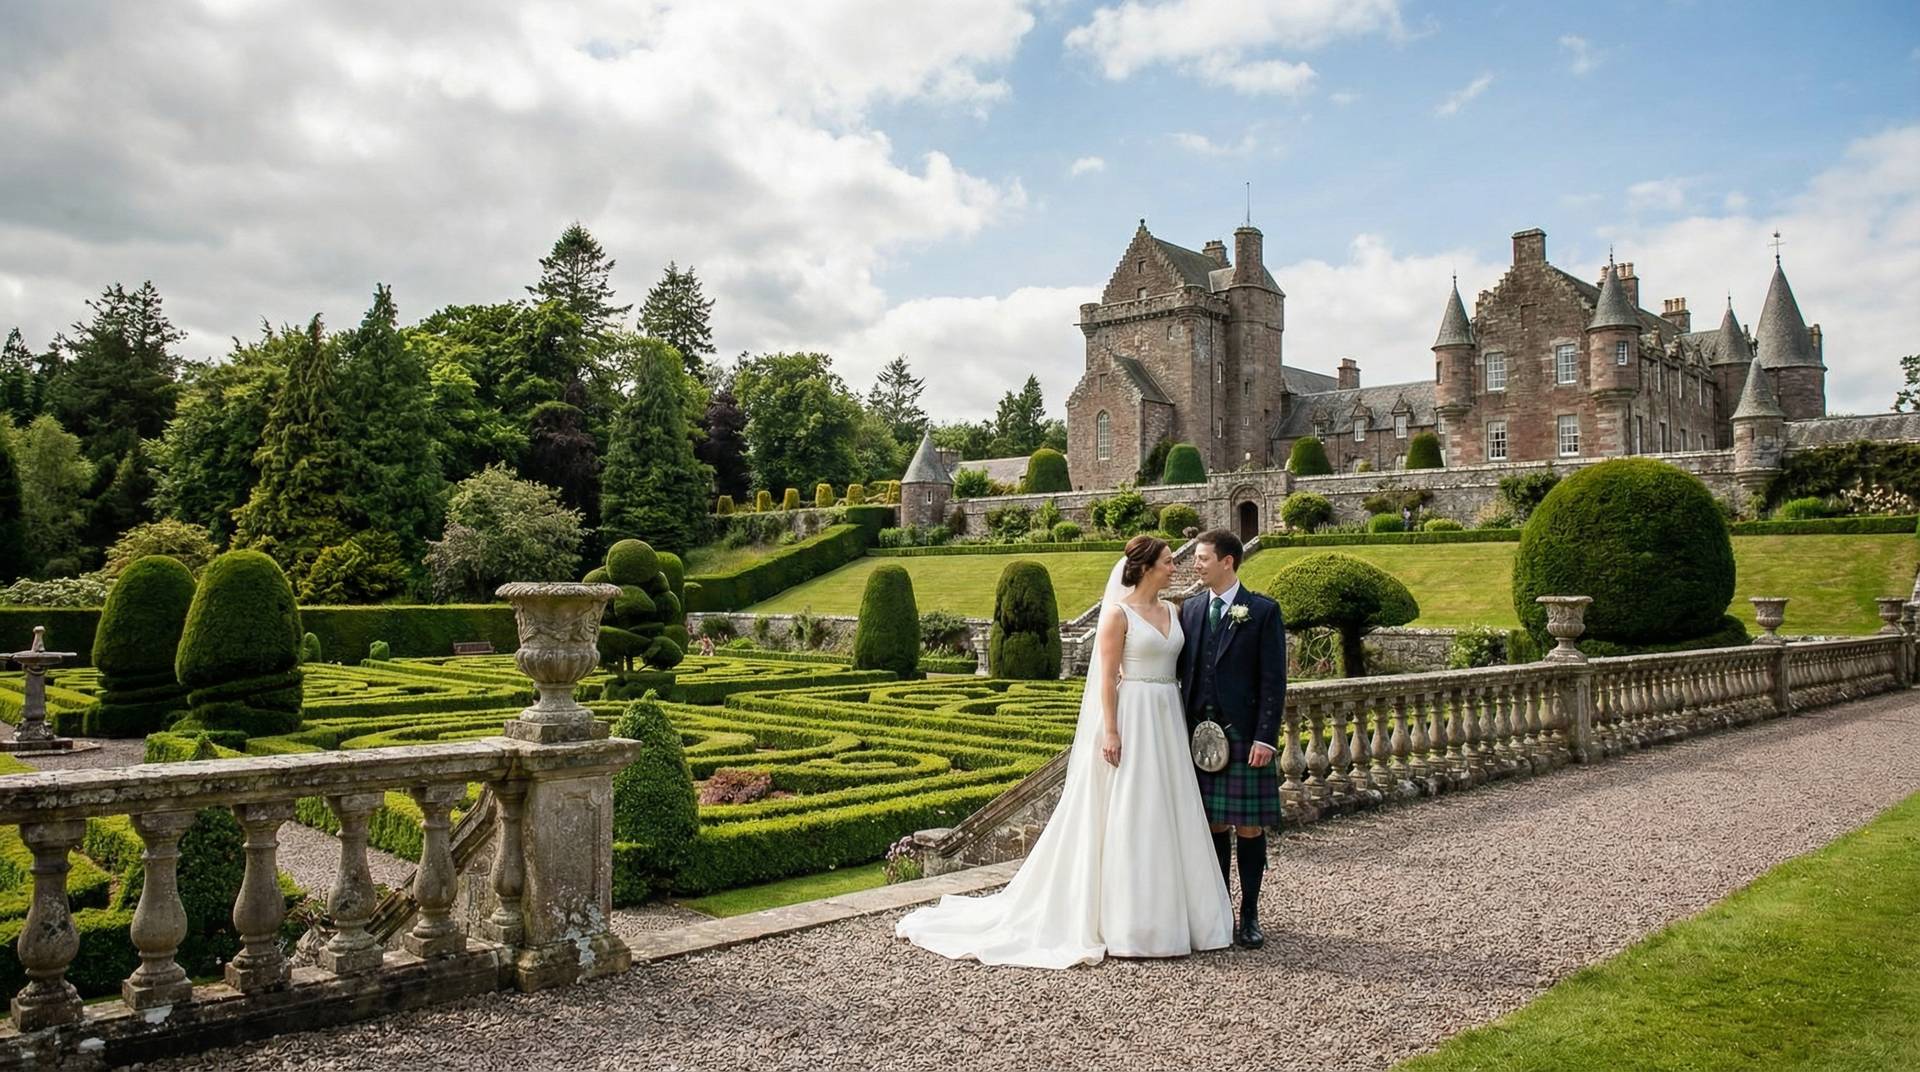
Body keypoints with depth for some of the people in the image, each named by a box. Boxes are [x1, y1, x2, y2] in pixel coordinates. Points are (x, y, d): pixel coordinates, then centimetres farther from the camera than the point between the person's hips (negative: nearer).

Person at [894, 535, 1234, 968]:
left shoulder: (1171, 611, 13)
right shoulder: (1118, 613, -8)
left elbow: (1180, 667, 15)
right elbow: (1107, 678, -11)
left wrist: (1184, 726, 12)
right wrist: (1110, 732, -17)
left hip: (1167, 720, 7)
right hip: (1131, 720, -7)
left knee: (1165, 815, 10)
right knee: (1124, 815, -2)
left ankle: (1162, 913, 20)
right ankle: (1125, 920, 7)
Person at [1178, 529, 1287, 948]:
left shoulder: (1263, 611, -3)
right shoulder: (1190, 610, 10)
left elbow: (1273, 680, -6)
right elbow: (1183, 673, 12)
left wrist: (1265, 738, -12)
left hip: (1244, 735, -4)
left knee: (1249, 827, 3)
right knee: (1213, 826, 10)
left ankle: (1250, 915, 15)